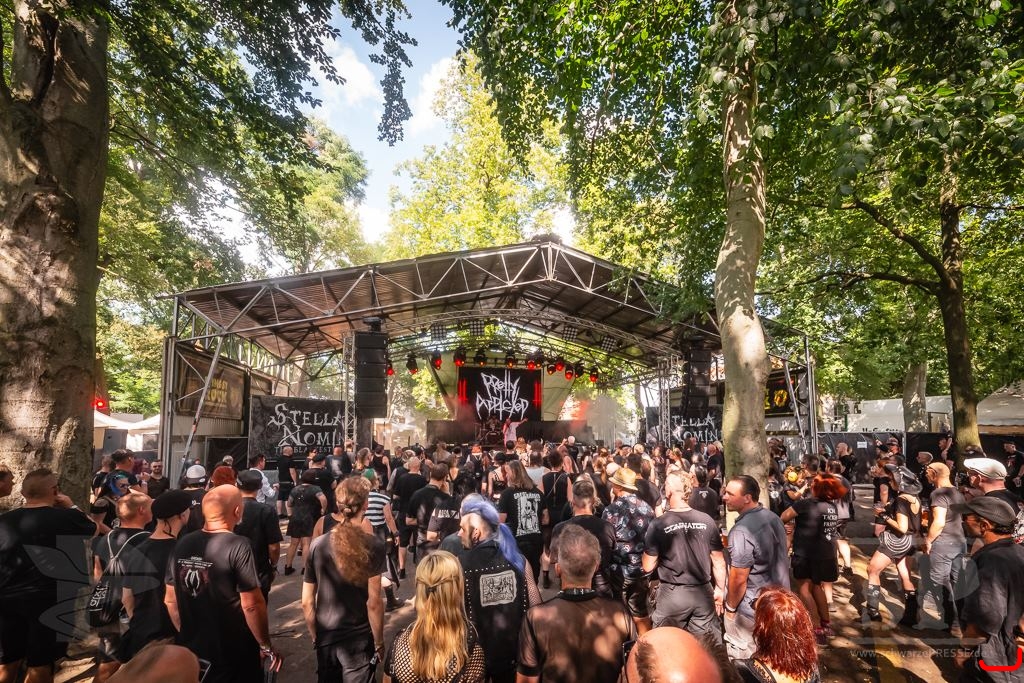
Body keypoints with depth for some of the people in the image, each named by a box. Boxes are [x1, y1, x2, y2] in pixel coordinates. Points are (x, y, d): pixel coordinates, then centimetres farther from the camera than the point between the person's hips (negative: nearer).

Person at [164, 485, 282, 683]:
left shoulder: (182, 544, -4)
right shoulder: (237, 546, -22)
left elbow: (170, 599, 6)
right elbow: (251, 605, -22)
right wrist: (266, 647, -9)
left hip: (191, 649, 5)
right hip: (232, 654, -5)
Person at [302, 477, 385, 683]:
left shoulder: (317, 546, -6)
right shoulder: (373, 546, -16)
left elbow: (307, 602, 1)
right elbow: (373, 602, -16)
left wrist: (315, 636, 15)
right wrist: (379, 642, -3)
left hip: (326, 637, 4)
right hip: (359, 639, -3)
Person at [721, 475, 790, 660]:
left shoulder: (742, 531, -28)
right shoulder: (774, 517, -1)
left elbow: (738, 579, -25)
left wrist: (730, 607, -10)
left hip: (752, 608, -8)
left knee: (741, 656, 8)